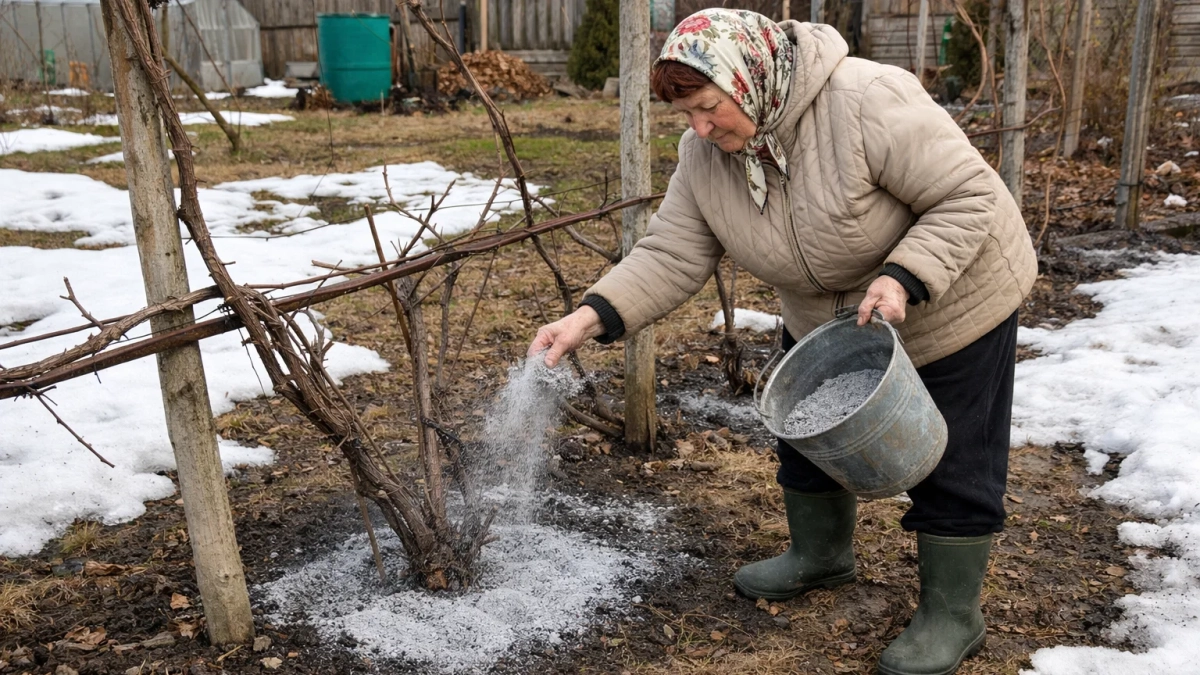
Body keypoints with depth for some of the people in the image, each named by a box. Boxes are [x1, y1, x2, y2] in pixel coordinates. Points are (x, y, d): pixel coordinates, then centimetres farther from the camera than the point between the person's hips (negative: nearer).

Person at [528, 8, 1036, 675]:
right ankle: (820, 555, 43)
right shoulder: (703, 154, -15)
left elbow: (971, 196, -28)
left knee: (950, 465, 3)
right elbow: (669, 256, -17)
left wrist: (903, 279, -38)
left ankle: (952, 614, 22)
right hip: (824, 315, 6)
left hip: (951, 302, -6)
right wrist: (591, 317, -30)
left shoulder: (867, 102, -33)